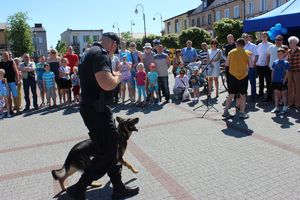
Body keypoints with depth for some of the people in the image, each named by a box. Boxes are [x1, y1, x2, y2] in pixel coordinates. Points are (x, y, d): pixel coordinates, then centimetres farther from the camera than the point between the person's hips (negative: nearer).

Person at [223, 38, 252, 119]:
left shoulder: (231, 52, -1)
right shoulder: (248, 53, -4)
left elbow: (227, 64, 4)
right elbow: (251, 65, -3)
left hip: (232, 75, 2)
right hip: (243, 76, -2)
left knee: (231, 94, 10)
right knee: (242, 95, 8)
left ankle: (225, 112, 11)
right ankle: (242, 113, 13)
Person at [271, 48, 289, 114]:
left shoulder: (286, 63, -5)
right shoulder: (275, 62, 6)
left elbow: (287, 73, -6)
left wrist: (284, 80, -13)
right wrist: (272, 80, 6)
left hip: (282, 82, -4)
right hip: (275, 81, 4)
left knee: (283, 94, 6)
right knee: (276, 94, 10)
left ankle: (285, 108, 17)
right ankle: (276, 107, 19)